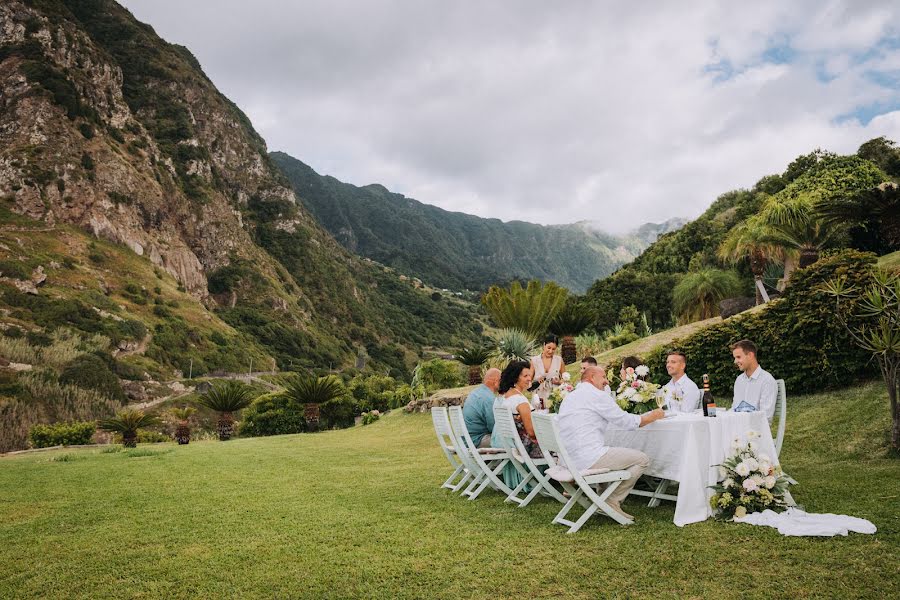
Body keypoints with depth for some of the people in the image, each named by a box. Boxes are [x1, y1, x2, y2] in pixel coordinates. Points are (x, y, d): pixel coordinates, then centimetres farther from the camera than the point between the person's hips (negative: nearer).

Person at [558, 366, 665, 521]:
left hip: (570, 460, 10)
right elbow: (626, 421, -4)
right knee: (642, 459, 1)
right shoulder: (597, 395, -7)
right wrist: (653, 416, 11)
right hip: (589, 459, -10)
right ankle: (612, 501, 5)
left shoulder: (569, 397, 20)